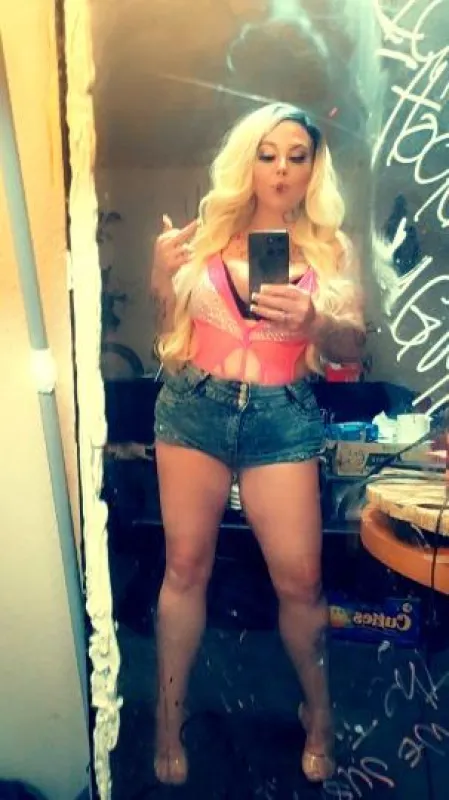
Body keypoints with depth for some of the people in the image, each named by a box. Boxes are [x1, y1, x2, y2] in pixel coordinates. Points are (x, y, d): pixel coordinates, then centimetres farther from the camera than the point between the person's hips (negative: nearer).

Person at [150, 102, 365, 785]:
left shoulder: (331, 247, 5)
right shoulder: (208, 231, 6)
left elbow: (353, 346, -3)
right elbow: (171, 326, 9)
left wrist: (315, 322, -23)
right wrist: (160, 278, -9)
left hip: (281, 416, 0)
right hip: (194, 405, 1)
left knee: (299, 576, -2)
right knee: (186, 566, 3)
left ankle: (319, 711, 25)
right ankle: (169, 718, 21)